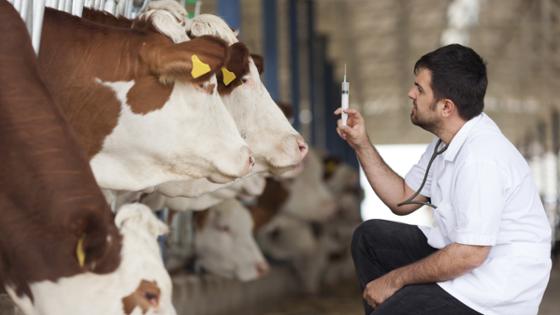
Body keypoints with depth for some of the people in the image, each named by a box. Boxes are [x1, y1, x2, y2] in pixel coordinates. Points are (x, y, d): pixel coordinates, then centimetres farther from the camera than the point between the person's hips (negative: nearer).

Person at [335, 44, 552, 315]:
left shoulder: (480, 158, -27)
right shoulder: (449, 139, 3)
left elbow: (469, 255, -28)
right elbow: (403, 200, 14)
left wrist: (395, 279, -17)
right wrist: (361, 145, 4)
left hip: (496, 290, -10)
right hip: (461, 250, 10)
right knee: (368, 237, 16)